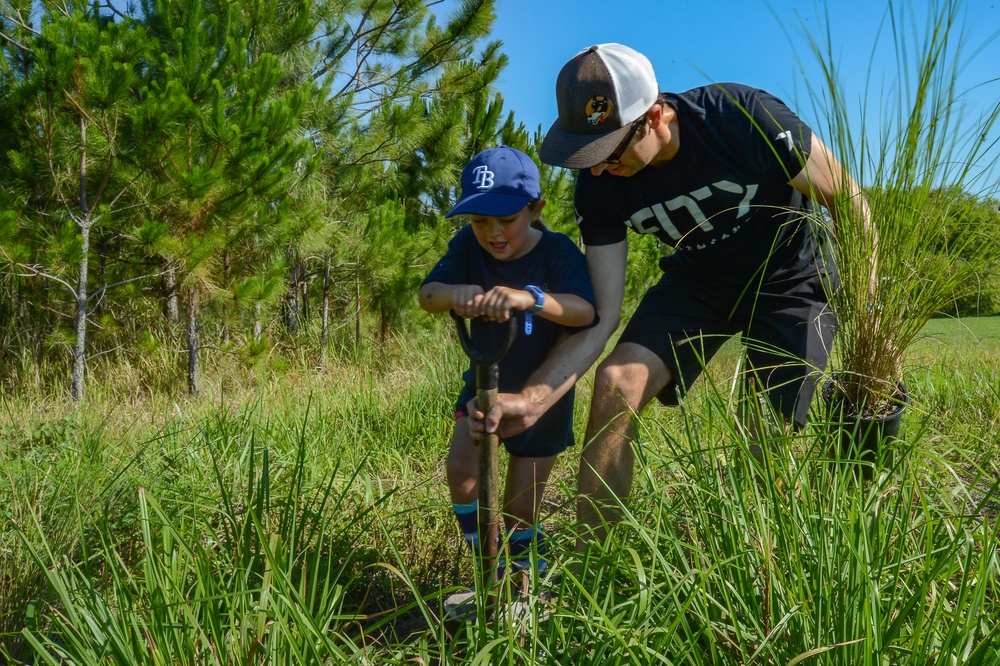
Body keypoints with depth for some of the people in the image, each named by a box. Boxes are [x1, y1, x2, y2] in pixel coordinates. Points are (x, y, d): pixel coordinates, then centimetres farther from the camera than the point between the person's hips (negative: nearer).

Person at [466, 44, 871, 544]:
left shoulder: (742, 118, -30)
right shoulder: (599, 186, -17)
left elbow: (849, 202, -18)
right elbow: (602, 317, -15)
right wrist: (533, 398, -28)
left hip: (789, 281, -2)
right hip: (696, 278, 3)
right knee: (616, 381, -19)